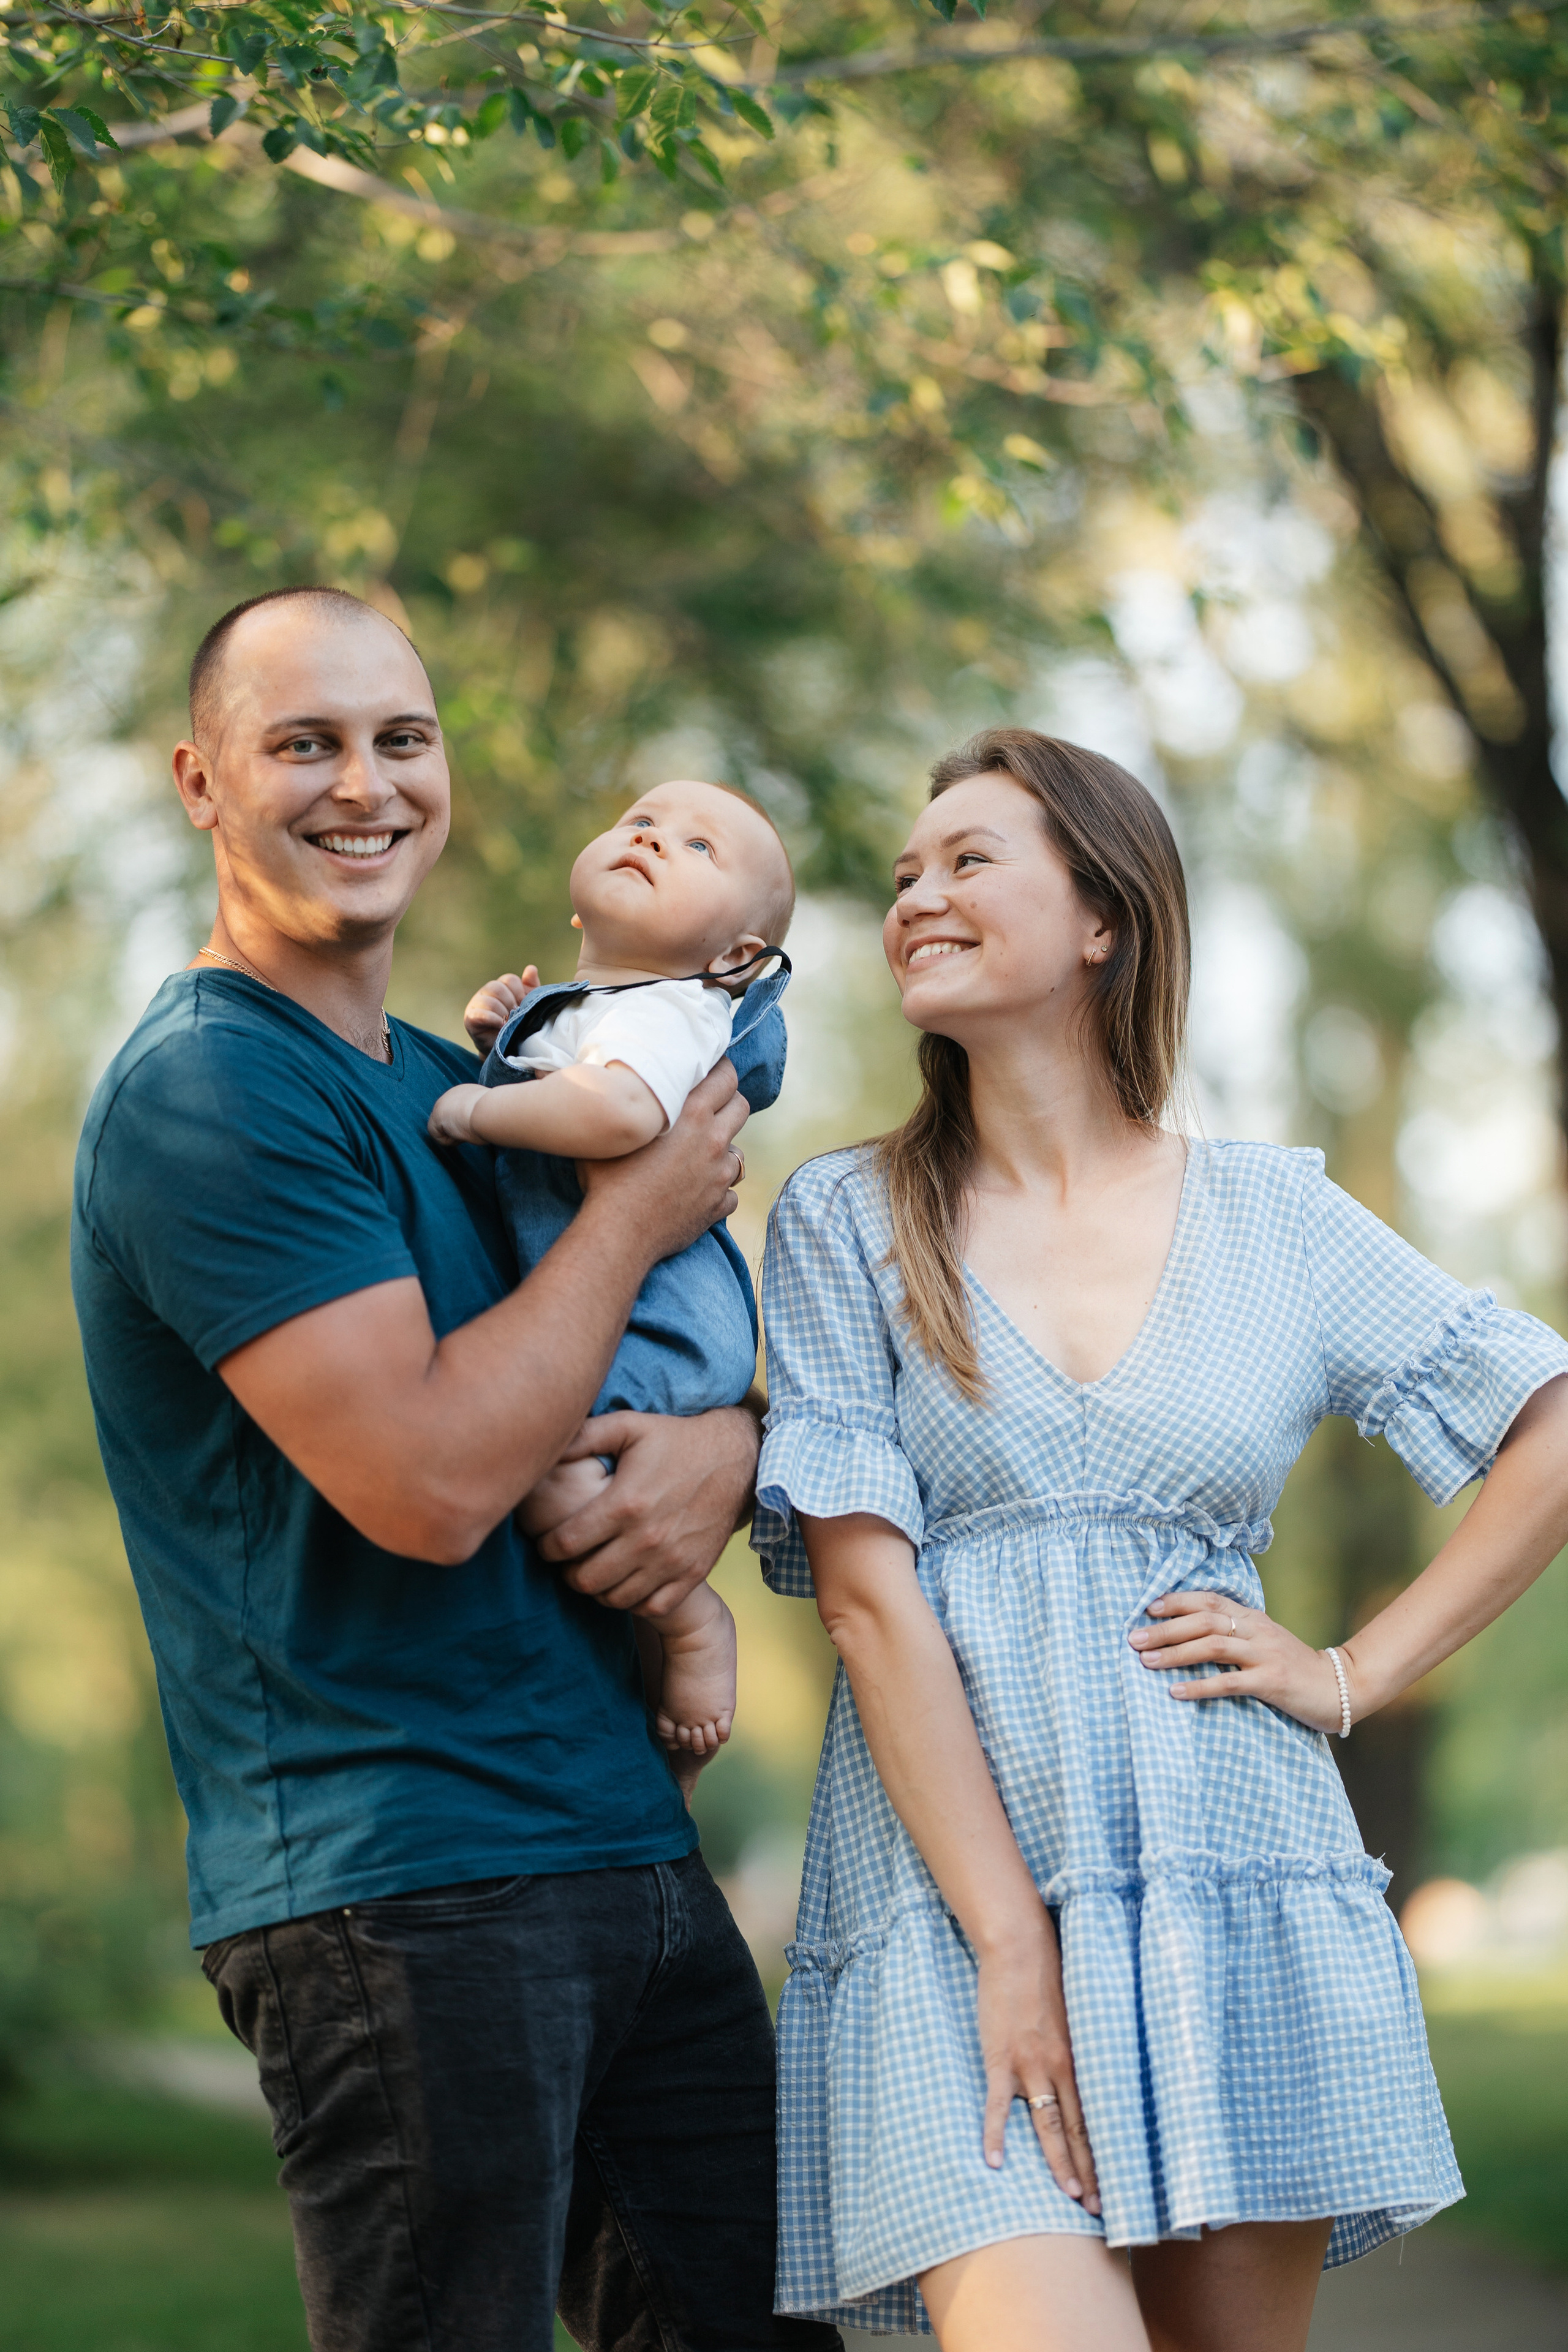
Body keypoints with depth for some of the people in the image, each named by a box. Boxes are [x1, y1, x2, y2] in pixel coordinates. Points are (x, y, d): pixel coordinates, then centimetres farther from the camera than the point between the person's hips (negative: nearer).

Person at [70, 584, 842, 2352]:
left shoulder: (458, 1086, 17)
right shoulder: (204, 1093, -11)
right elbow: (430, 1483, -20)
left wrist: (733, 1442, -2)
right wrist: (636, 1209, -8)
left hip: (634, 1851, 9)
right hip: (396, 1888, -8)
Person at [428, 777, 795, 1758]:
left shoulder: (661, 1014, -17)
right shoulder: (574, 1008, 15)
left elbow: (617, 1110, -38)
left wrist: (477, 1108, -25)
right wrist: (500, 1038, 12)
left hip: (657, 1325, -11)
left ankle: (686, 1623, -10)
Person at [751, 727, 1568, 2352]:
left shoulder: (1273, 1221, 9)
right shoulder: (847, 1220, 5)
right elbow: (867, 1595, -4)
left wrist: (1357, 1671, 5)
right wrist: (1011, 1944, -12)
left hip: (1245, 1902, 2)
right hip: (953, 1898, -2)